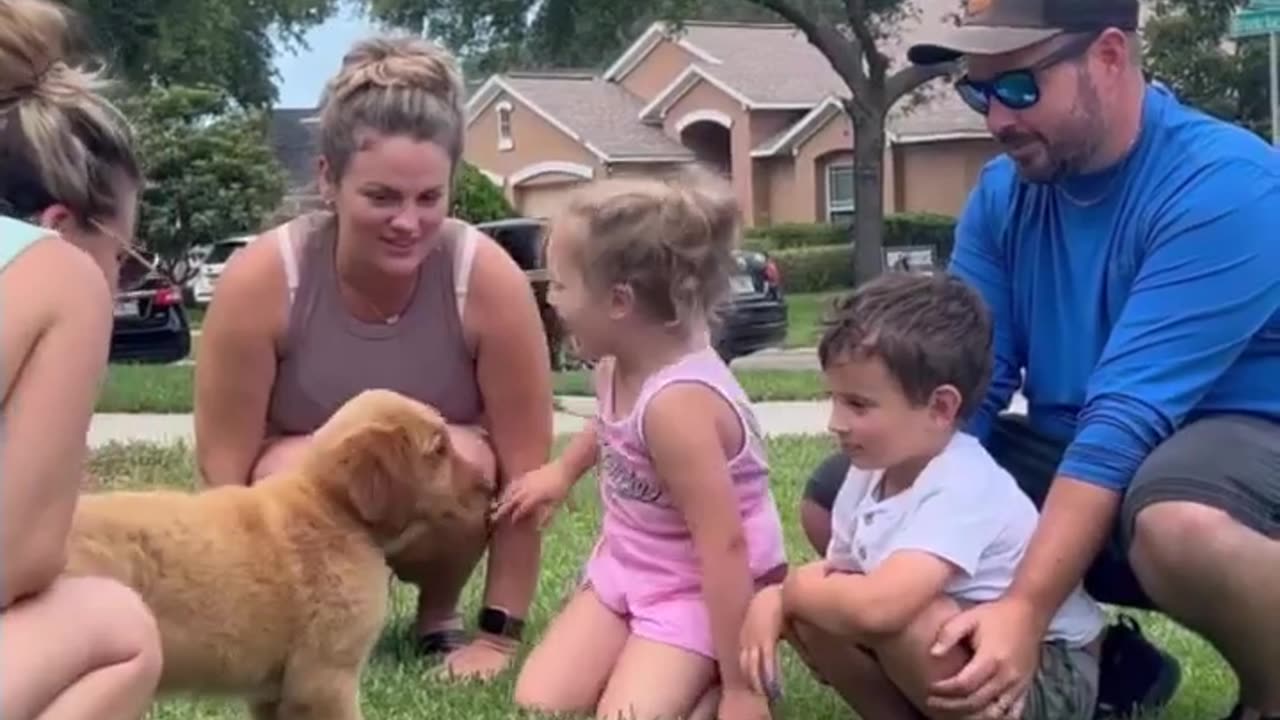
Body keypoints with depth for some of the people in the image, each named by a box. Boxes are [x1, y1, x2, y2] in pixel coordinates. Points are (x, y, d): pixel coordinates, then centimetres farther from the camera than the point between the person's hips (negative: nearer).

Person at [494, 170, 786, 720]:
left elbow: (725, 548, -31)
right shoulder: (621, 363, -7)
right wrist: (561, 472, 24)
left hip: (696, 589, -8)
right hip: (627, 566, 8)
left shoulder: (678, 402, -33)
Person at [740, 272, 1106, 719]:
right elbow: (838, 571, 9)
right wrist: (773, 600, -14)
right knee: (810, 613, -9)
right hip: (966, 653, 8)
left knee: (900, 622, -34)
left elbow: (878, 606, -45)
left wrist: (794, 591, -23)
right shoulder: (873, 472, -2)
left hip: (1051, 678, -8)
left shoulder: (962, 489, -30)